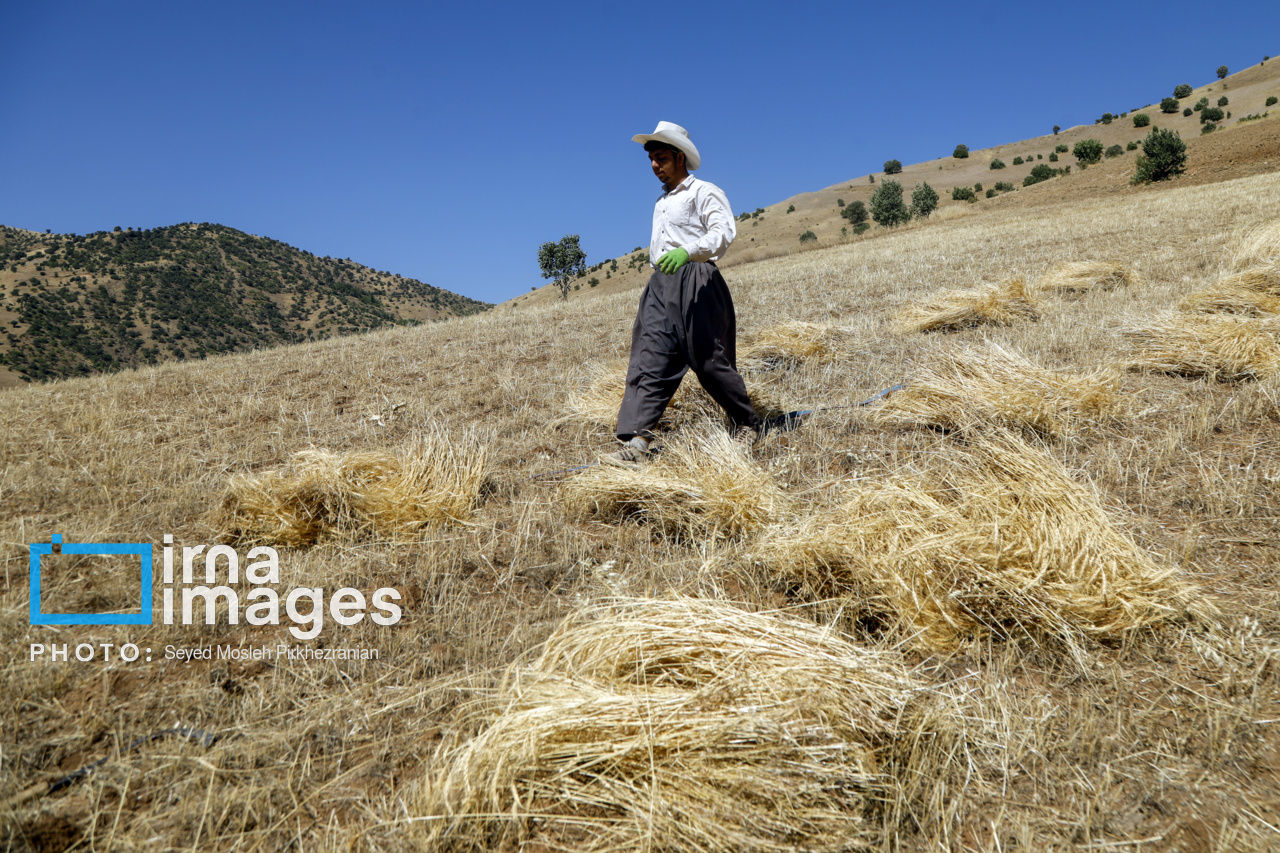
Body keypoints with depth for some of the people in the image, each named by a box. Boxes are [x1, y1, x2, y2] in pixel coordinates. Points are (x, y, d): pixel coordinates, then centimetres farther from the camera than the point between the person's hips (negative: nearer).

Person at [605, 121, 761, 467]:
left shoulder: (704, 192, 1)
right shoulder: (661, 202, 27)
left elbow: (723, 231, -16)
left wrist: (687, 251, -32)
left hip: (696, 281, -7)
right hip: (661, 284, 7)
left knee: (710, 360, -5)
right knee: (649, 360, -8)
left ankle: (748, 423, 17)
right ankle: (635, 442, -17)